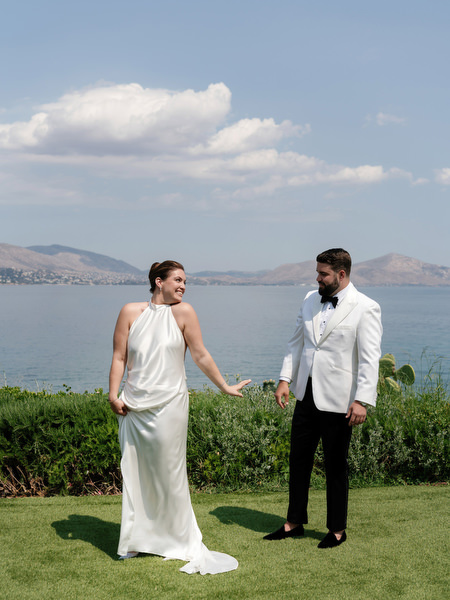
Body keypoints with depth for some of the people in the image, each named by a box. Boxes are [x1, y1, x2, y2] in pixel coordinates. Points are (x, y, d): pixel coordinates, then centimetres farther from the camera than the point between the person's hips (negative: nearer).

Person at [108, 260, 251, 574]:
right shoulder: (131, 312, 3)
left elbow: (201, 355, 3)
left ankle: (181, 540, 19)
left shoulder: (183, 312, -1)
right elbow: (119, 357, 3)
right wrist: (114, 395, -4)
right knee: (135, 472, 8)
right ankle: (135, 540, 22)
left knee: (169, 473, 4)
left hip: (169, 404, -2)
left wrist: (225, 386, 5)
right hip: (133, 406, 2)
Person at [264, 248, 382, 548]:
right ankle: (294, 523, 28)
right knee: (299, 459, 13)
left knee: (336, 466, 7)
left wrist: (362, 400, -22)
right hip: (306, 396, 6)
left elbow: (370, 358, -15)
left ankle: (337, 530, 23)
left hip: (337, 400, -6)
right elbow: (296, 343, 13)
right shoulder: (311, 300, 7)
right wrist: (285, 379, 4)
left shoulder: (365, 308, -12)